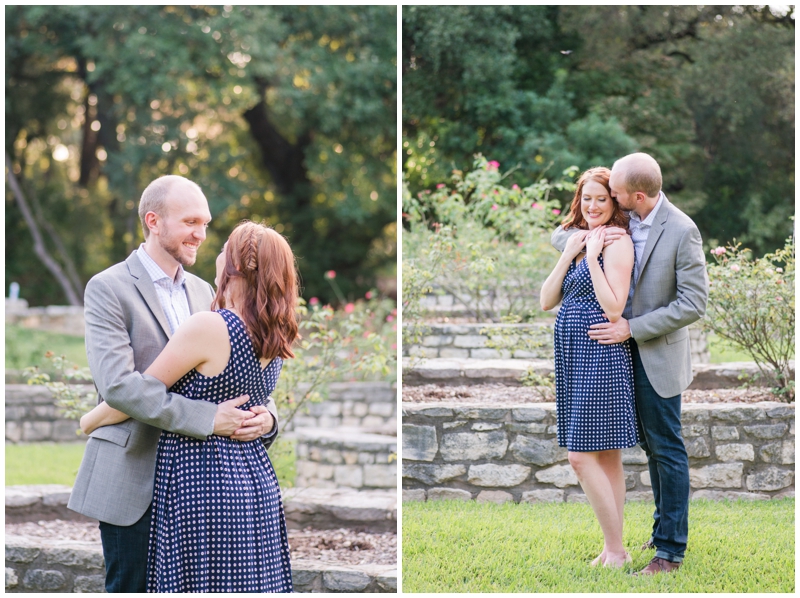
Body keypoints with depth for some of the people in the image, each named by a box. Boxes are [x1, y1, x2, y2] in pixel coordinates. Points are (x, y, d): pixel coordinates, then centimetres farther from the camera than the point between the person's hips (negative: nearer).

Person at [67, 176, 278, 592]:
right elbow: (116, 383, -21)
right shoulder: (109, 289, -8)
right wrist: (207, 418, -25)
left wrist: (264, 414, -11)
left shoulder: (202, 292, 14)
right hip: (132, 483, -6)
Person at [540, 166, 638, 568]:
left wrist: (592, 258, -17)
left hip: (600, 356, -8)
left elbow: (613, 309, -18)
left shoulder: (616, 243, -10)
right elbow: (547, 301, 9)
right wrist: (568, 253, -1)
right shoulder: (579, 241, 16)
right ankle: (613, 550, 15)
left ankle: (615, 551, -2)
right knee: (606, 457, 11)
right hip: (574, 358, 9)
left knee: (583, 456, -9)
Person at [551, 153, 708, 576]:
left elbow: (694, 303, -19)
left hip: (658, 354, -6)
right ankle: (664, 530, 29)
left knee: (666, 448, -1)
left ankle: (671, 549, 5)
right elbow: (559, 237, 6)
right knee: (652, 445, 16)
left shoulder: (682, 231, -19)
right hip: (625, 348, 6)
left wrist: (632, 329, -20)